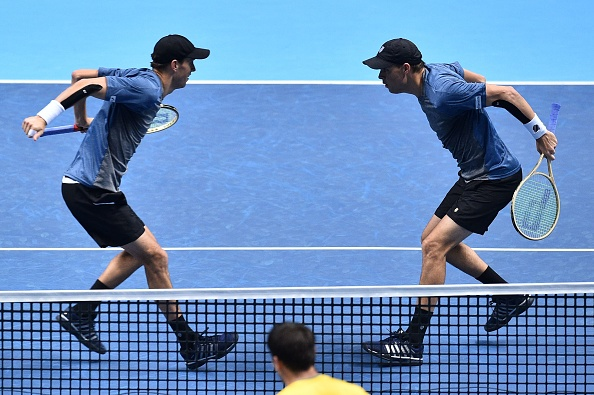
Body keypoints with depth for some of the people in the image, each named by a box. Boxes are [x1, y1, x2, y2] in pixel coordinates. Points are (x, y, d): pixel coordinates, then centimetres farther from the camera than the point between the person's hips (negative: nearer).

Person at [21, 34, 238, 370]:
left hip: (82, 185, 10)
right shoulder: (148, 89, -16)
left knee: (137, 252, 20)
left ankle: (80, 313, 22)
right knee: (155, 256, -6)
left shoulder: (137, 77, 12)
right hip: (92, 190, -10)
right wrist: (45, 116, -29)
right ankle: (191, 345, 0)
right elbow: (87, 86, -24)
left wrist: (82, 119, 33)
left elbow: (79, 75, 19)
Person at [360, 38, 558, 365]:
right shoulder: (435, 70, 2)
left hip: (496, 179, -11)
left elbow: (506, 93, -25)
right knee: (434, 239, 18)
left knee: (435, 245, -16)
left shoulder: (443, 94, -27)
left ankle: (413, 341, -14)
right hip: (474, 175, 11)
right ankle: (511, 296, 28)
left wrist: (540, 133, -18)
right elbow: (480, 81, 16)